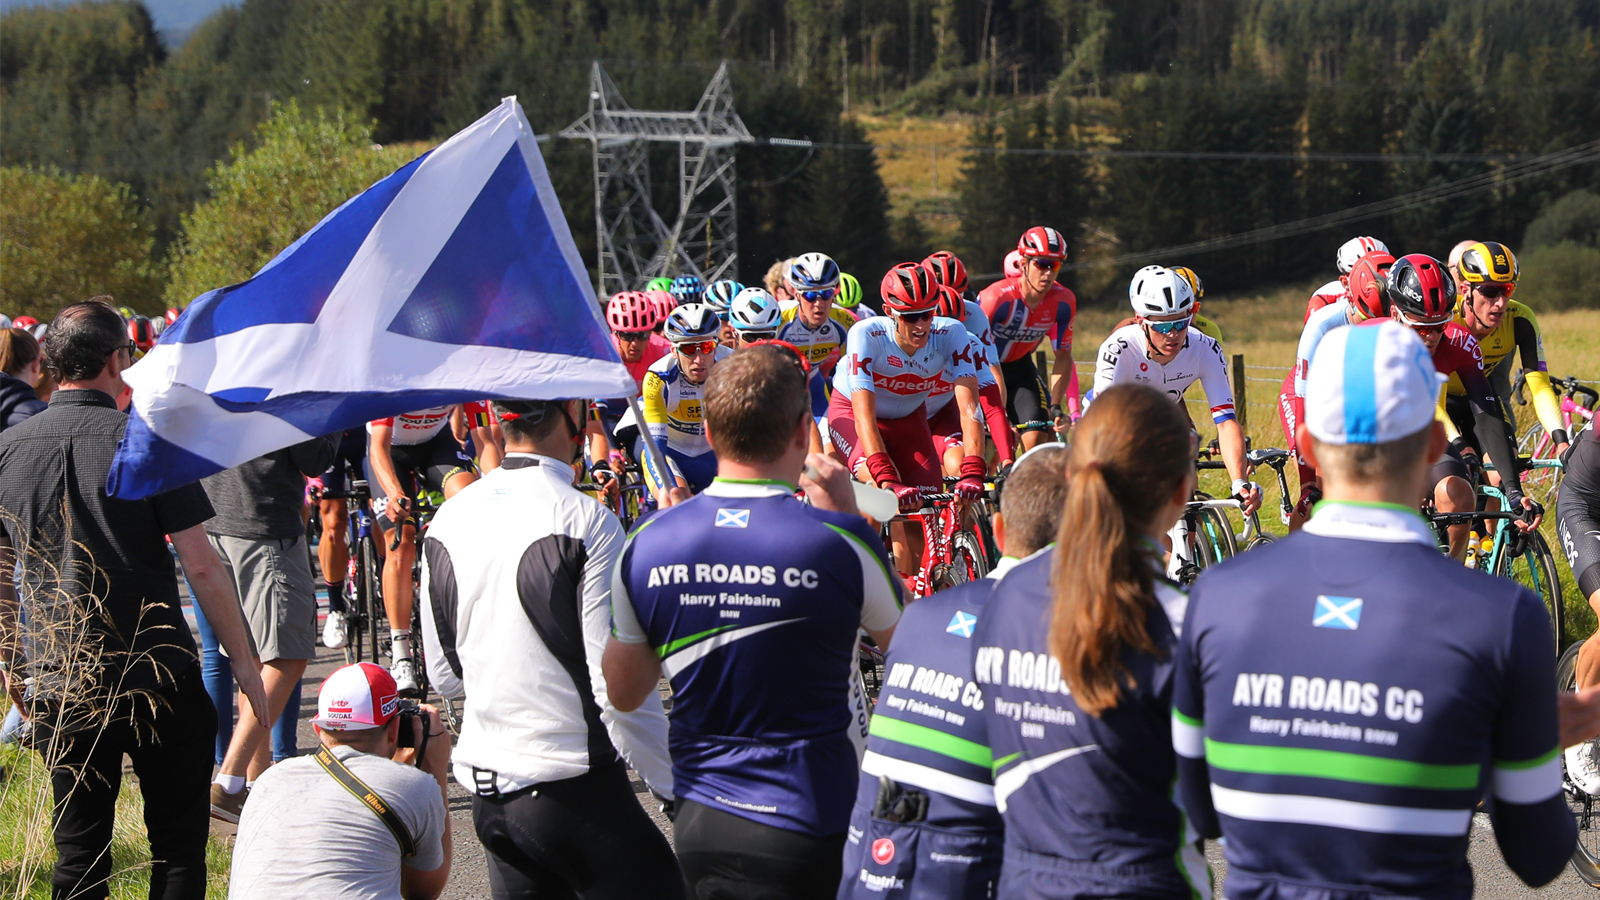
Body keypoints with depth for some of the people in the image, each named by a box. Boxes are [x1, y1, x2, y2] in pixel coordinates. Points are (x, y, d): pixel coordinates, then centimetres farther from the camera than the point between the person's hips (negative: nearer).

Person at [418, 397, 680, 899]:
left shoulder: (448, 521, 4)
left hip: (485, 794, 7)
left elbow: (444, 678, 12)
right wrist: (676, 787, -9)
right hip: (573, 792, -7)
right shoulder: (586, 523, -16)